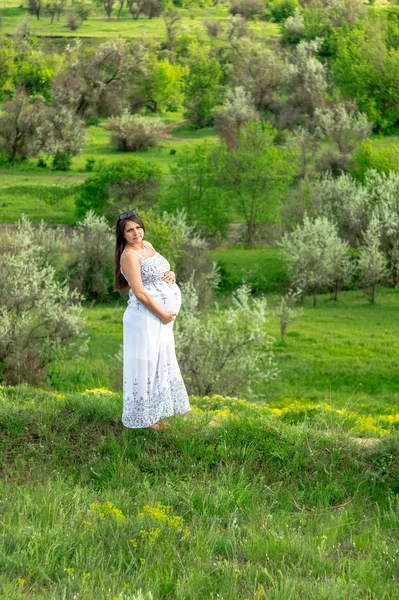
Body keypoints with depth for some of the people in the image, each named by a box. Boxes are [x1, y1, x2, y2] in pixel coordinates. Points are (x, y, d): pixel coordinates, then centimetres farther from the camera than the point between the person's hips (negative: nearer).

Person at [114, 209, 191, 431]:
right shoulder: (129, 255, -18)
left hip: (162, 316, 10)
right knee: (146, 364, -1)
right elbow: (140, 292, -22)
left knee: (161, 363, 17)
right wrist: (162, 314, -18)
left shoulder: (147, 245, 9)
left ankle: (154, 413, 30)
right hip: (146, 317, -10)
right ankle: (143, 417, 11)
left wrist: (171, 274, -1)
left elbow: (161, 273, 22)